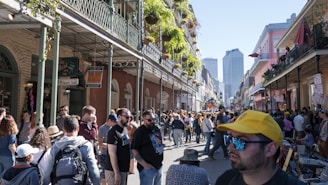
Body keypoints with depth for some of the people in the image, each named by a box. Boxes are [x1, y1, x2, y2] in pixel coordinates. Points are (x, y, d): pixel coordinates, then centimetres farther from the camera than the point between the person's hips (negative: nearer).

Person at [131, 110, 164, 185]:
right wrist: (144, 164, -20)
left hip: (159, 166, 7)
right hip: (148, 168, -7)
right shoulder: (140, 132, -12)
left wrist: (161, 160, 15)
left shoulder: (156, 129, 9)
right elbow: (134, 150, -16)